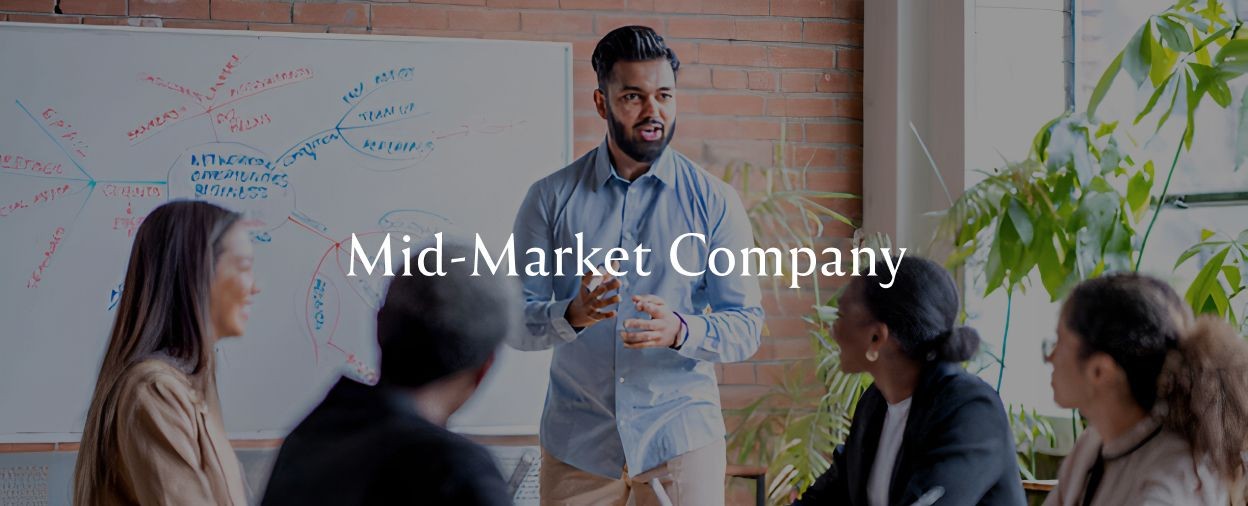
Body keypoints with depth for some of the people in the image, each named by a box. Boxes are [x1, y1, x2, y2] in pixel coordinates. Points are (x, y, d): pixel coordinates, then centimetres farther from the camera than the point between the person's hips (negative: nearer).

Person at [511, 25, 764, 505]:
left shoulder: (716, 202, 0)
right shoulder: (550, 198, 1)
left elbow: (746, 326, -3)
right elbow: (515, 320, -2)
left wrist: (680, 330, -22)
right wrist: (572, 315, -23)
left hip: (682, 437, 0)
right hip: (576, 442, 1)